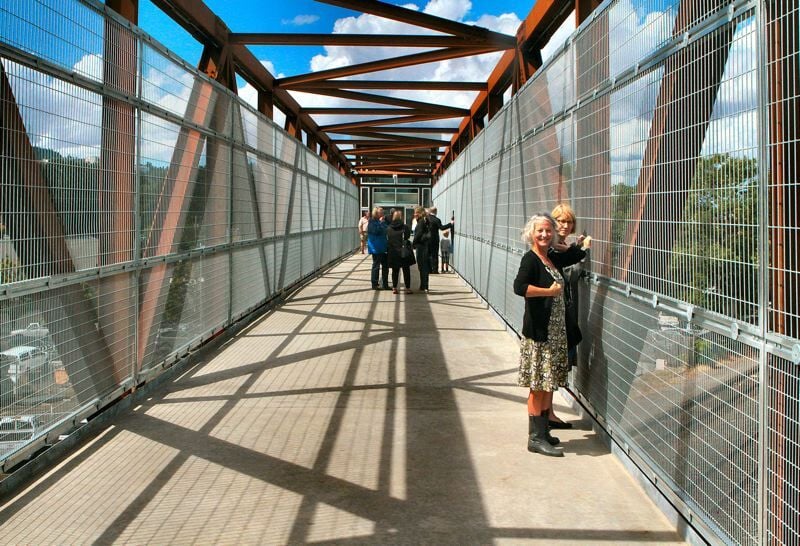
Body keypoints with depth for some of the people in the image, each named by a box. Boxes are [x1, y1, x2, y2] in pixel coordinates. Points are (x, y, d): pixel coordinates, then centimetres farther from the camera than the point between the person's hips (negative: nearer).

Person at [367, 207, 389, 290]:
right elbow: (376, 231, -24)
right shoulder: (372, 222, -10)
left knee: (385, 265, 10)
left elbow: (386, 231, 18)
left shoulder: (380, 221, 15)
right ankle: (374, 285, 9)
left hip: (382, 248, 9)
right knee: (376, 266, 0)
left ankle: (385, 284, 18)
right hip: (376, 248, -8)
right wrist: (381, 223, -19)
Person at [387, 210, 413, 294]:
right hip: (403, 252, -3)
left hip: (393, 252, 3)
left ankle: (394, 288, 12)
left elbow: (387, 239, 4)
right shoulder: (405, 227, -10)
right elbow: (407, 237, -6)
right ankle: (408, 288, 7)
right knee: (406, 271, 7)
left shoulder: (389, 228, -1)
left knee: (395, 271, 12)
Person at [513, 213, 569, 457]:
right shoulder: (530, 259, -12)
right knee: (538, 386, -3)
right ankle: (535, 438, 5)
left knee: (549, 383, 14)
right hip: (538, 330, -8)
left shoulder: (551, 258, 13)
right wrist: (550, 291, -21)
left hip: (555, 331, 8)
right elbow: (519, 287, -29)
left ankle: (543, 431, 25)